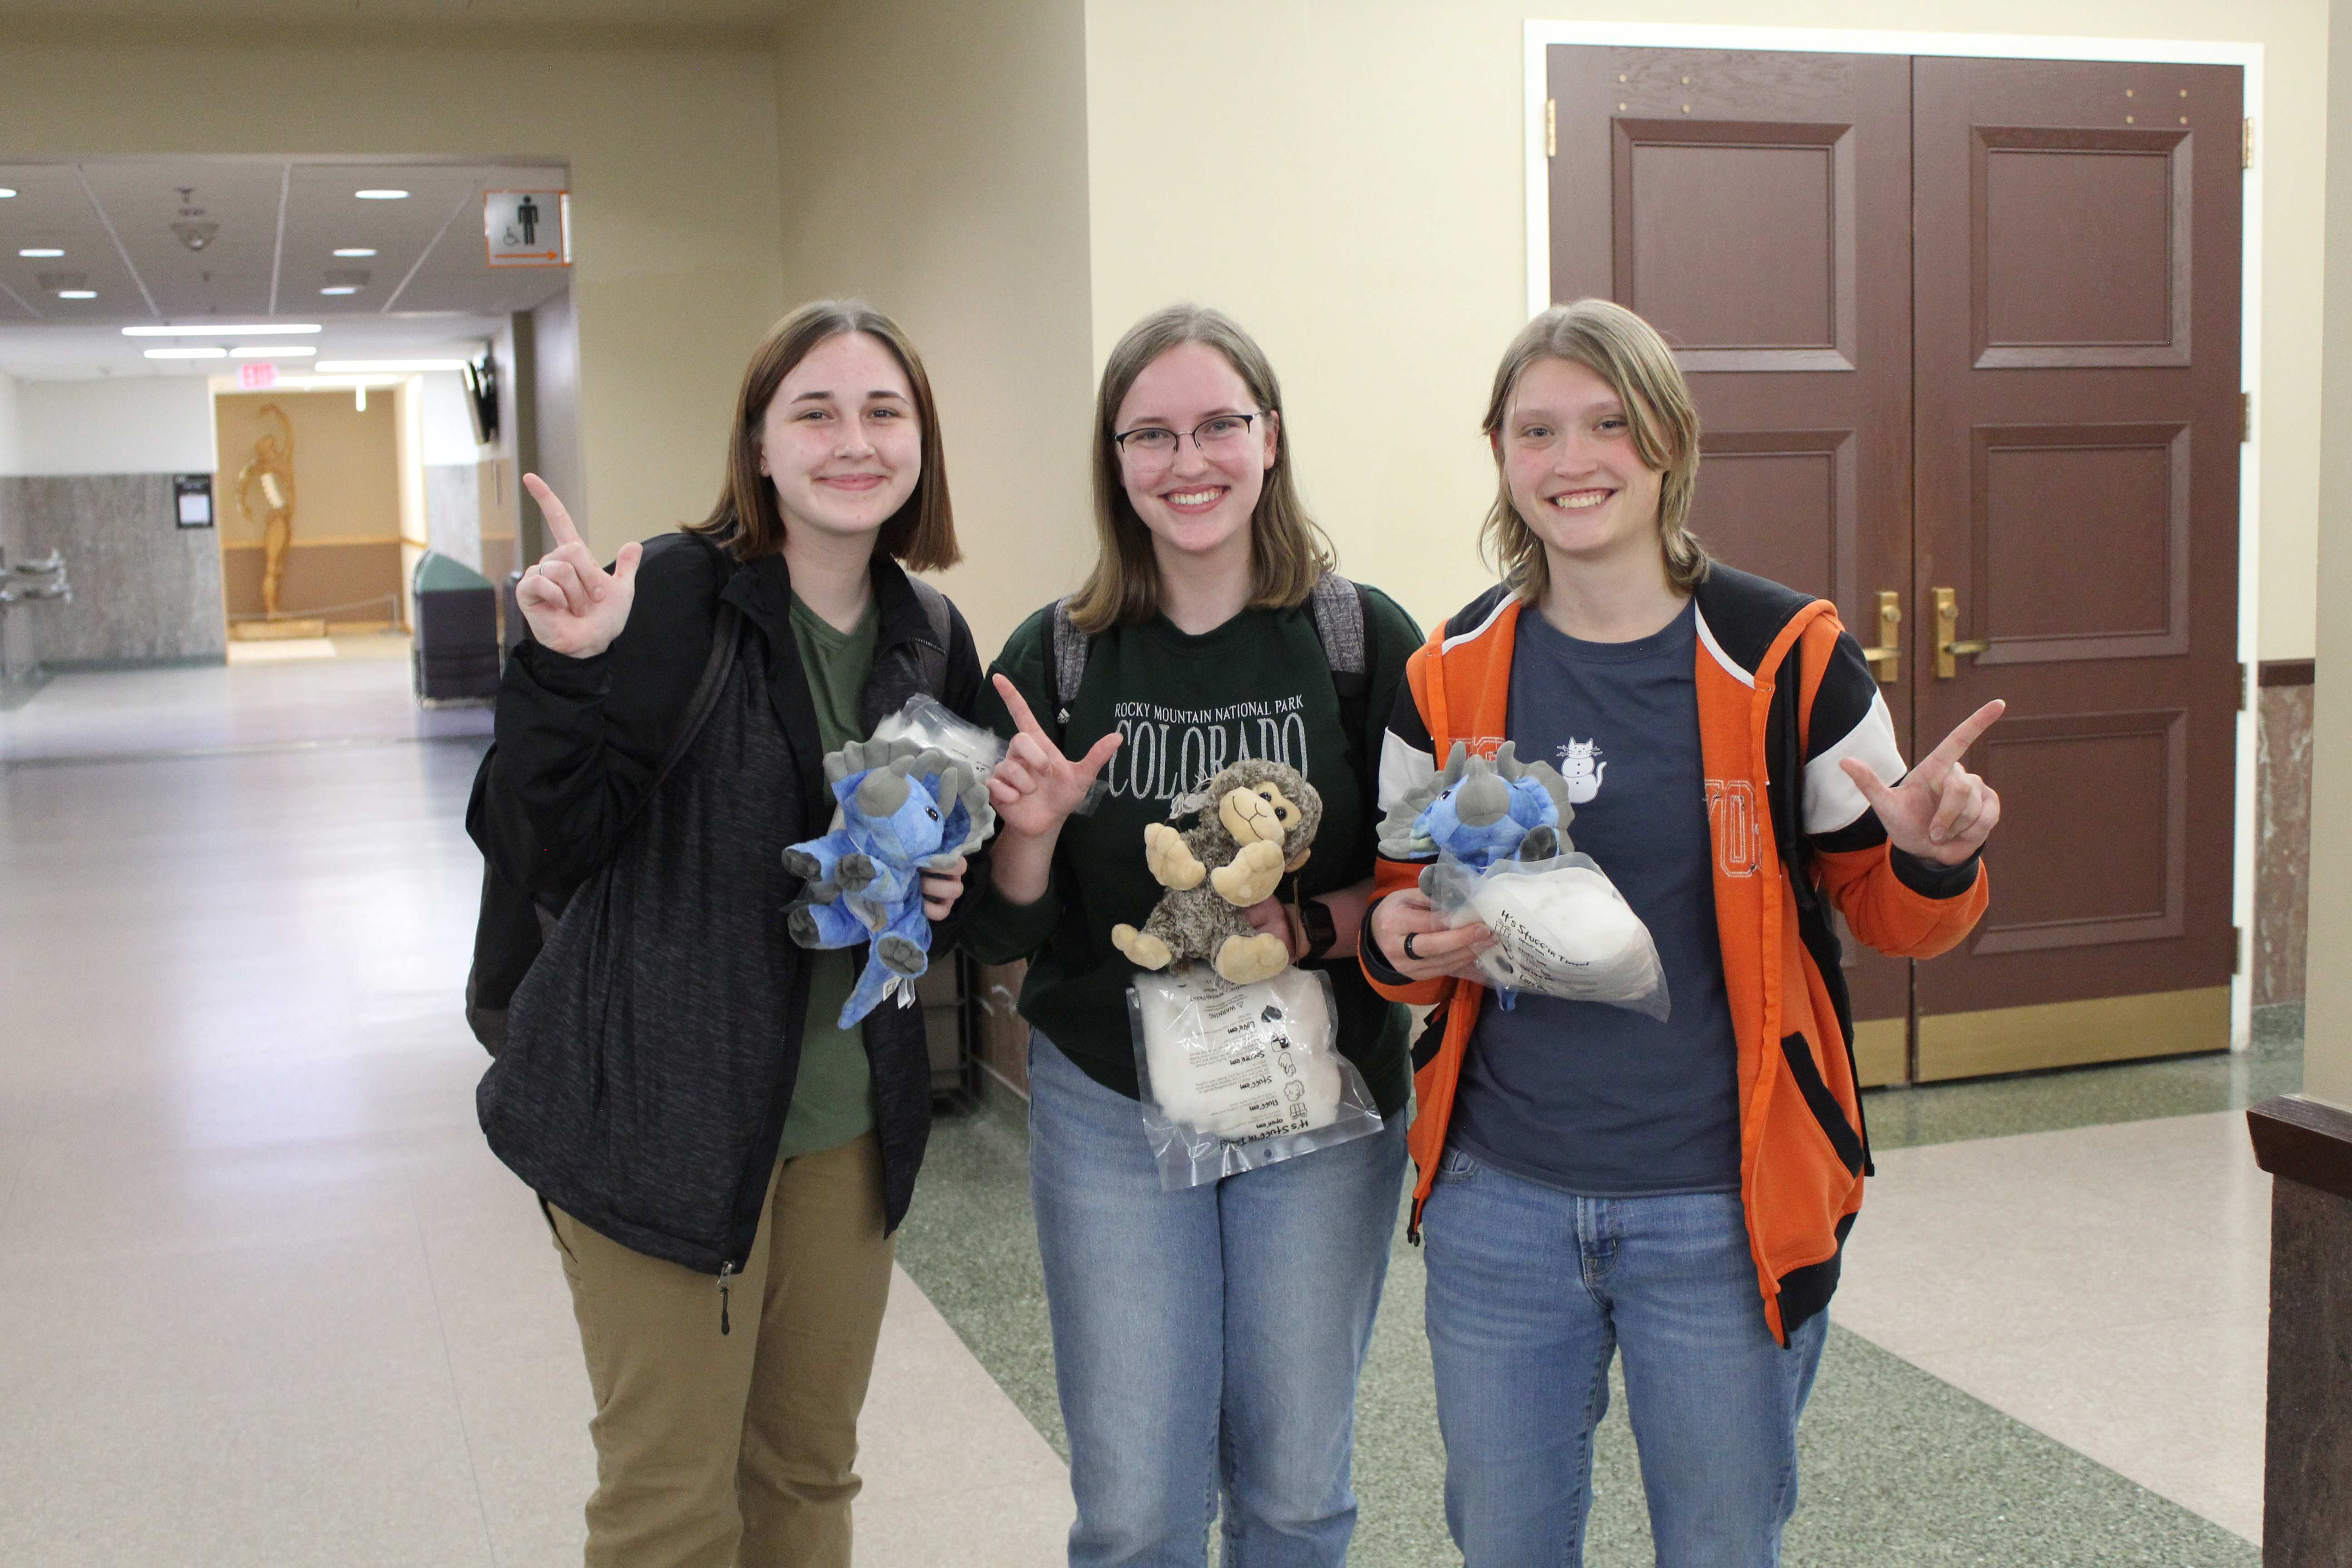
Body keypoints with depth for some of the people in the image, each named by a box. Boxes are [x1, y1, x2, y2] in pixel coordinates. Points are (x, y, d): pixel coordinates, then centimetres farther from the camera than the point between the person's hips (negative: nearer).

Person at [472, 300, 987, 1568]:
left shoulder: (932, 640, 5)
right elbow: (543, 850, -17)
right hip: (664, 1115, -5)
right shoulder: (667, 598, -14)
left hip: (849, 1118, 6)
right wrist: (567, 673, -32)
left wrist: (940, 893, -3)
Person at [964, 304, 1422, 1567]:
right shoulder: (1056, 658, -3)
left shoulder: (1365, 640, -6)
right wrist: (1031, 834, -20)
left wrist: (1310, 925, -21)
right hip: (1110, 1107, 1)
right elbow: (1006, 941, -1)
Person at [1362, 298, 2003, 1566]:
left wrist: (1936, 862, -19)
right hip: (1499, 1200, 3)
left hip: (1719, 1211, -2)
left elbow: (1880, 910, 3)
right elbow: (1403, 906, 12)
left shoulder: (1784, 657, -7)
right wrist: (1400, 944, -11)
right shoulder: (1451, 676, 1)